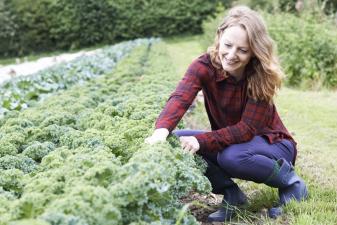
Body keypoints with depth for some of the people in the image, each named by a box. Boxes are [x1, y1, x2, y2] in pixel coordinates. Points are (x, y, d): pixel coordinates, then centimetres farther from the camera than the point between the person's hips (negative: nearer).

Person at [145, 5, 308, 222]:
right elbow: (180, 99, -37)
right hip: (229, 141, 4)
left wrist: (201, 141, -40)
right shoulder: (204, 66, -19)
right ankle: (231, 194, -6)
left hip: (270, 144, -4)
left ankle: (290, 180, -8)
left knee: (231, 157, -37)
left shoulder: (262, 76, -24)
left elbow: (248, 128, -27)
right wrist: (162, 130, -58)